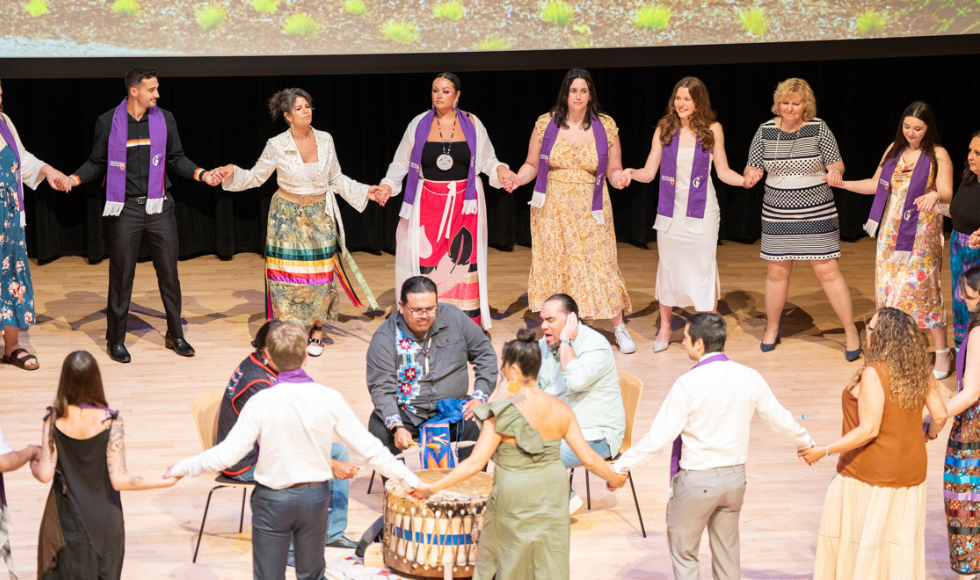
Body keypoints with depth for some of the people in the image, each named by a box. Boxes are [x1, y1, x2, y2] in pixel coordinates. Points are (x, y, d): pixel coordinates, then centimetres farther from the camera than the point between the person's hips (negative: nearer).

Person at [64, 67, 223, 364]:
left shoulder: (164, 119, 3)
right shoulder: (109, 122, -4)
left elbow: (175, 159, 10)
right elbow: (97, 163, 2)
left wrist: (201, 173, -5)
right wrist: (74, 179, -14)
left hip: (159, 206, 2)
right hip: (125, 209, -2)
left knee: (169, 272, 6)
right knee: (121, 275, 3)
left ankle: (175, 334, 20)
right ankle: (116, 340, 15)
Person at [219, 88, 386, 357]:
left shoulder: (325, 140, -1)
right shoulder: (276, 146, -9)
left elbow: (336, 179, 10)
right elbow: (256, 176, 2)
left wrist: (364, 192, 4)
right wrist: (233, 173, -14)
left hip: (320, 215, 2)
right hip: (288, 215, -2)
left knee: (319, 273, 1)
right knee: (288, 274, -3)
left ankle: (317, 330, 13)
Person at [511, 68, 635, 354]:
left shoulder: (606, 126, 1)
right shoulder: (546, 124, 1)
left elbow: (613, 170, 5)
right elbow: (532, 165, 7)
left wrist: (619, 178, -17)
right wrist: (517, 179, -12)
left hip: (590, 211, -1)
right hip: (553, 209, 1)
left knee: (599, 265, -4)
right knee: (554, 265, 2)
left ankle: (620, 329, 8)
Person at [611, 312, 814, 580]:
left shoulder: (688, 384, -20)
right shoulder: (749, 378, -4)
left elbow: (659, 437, -19)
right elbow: (779, 419, 8)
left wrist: (620, 466, -10)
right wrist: (806, 443, 28)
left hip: (697, 480, -6)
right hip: (735, 477, 6)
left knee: (684, 553, 9)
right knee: (727, 551, 20)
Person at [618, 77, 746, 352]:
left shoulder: (712, 130, -2)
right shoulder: (664, 130, 1)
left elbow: (722, 171, 3)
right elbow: (649, 172, 2)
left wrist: (745, 180, -14)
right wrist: (631, 173, -17)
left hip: (701, 210, -2)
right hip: (670, 210, 2)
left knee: (704, 267, 1)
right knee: (667, 266, 10)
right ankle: (665, 327, 25)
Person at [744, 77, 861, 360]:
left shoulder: (818, 128, -7)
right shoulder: (766, 131, -1)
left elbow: (836, 162, -4)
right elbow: (752, 167, 2)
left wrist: (834, 172, -27)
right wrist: (752, 174, -21)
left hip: (817, 213, -2)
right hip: (777, 214, 2)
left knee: (828, 271, -4)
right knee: (776, 271, 9)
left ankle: (851, 332, 6)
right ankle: (772, 329, 28)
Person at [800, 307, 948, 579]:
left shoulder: (873, 374, -23)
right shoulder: (919, 371, -3)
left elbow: (868, 431, -26)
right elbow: (940, 415, 3)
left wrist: (823, 451, -22)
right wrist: (931, 432, 26)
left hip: (870, 473, -7)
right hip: (910, 472, 7)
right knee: (900, 543, 14)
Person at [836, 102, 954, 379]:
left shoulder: (938, 156, -7)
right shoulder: (894, 149, 8)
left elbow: (947, 194, -15)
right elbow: (876, 184, 15)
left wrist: (935, 195, -38)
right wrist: (842, 184, 7)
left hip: (920, 232, -5)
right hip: (891, 230, 5)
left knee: (922, 286, -7)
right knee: (888, 287, 5)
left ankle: (942, 353, 4)